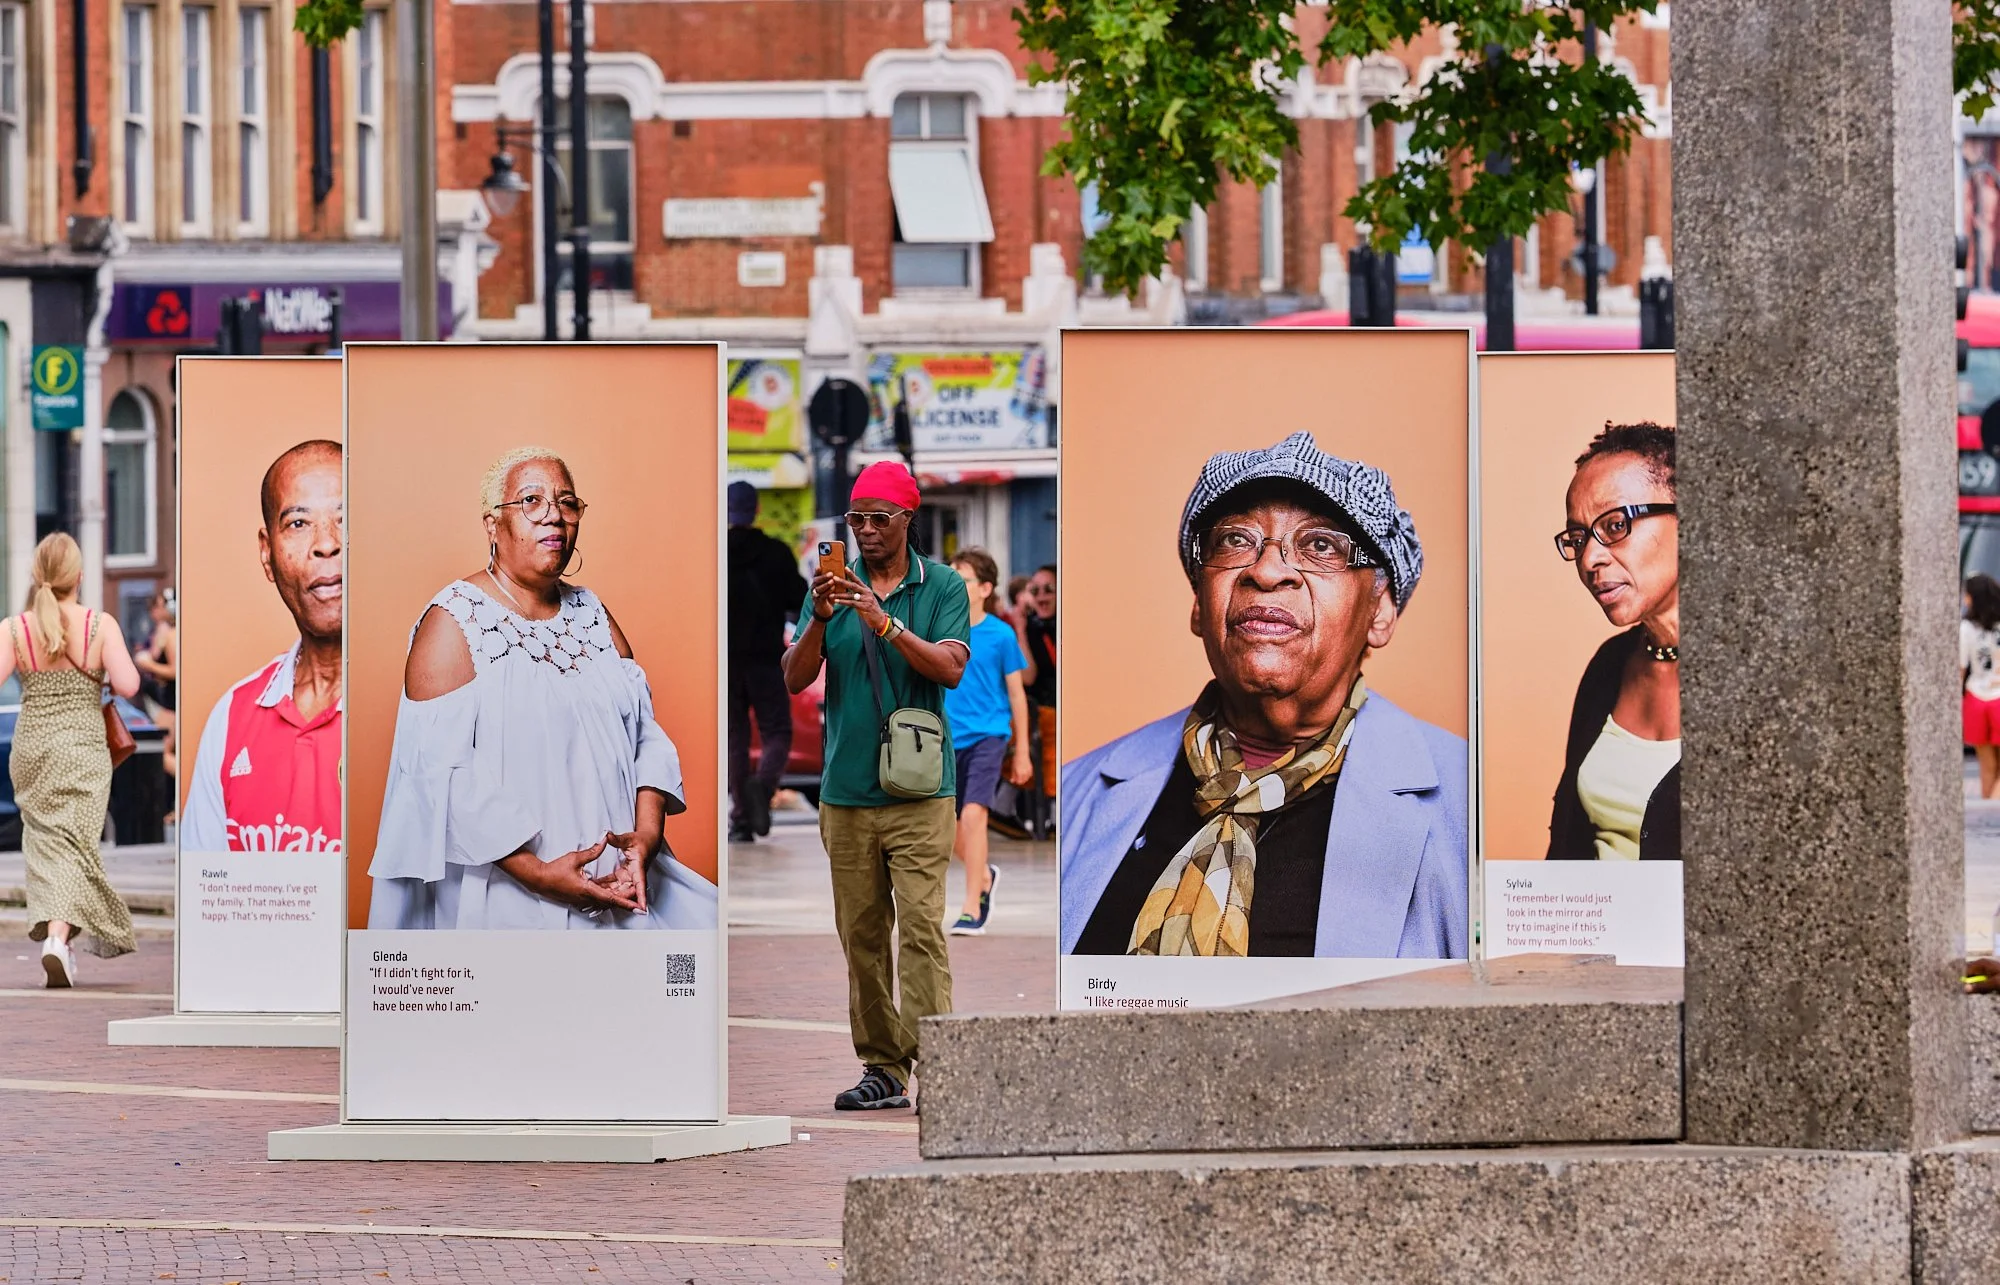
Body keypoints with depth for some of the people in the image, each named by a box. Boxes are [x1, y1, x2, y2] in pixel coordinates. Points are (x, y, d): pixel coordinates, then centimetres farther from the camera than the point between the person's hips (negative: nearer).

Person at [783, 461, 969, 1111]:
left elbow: (950, 668, -11)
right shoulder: (832, 588, 10)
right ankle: (882, 1066, 7)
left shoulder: (943, 586, 3)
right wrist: (820, 620, -16)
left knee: (921, 928, -11)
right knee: (861, 935, 2)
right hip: (846, 793, 3)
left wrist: (886, 624, -22)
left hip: (920, 790, -3)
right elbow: (795, 678, 1)